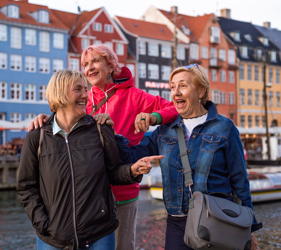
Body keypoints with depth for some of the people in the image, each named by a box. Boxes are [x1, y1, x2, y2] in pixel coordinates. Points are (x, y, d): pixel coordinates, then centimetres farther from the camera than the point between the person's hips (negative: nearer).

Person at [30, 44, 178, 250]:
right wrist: (46, 121, -10)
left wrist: (153, 117, -23)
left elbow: (174, 108, -4)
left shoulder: (132, 96, -2)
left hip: (122, 192, -3)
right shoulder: (85, 100, 8)